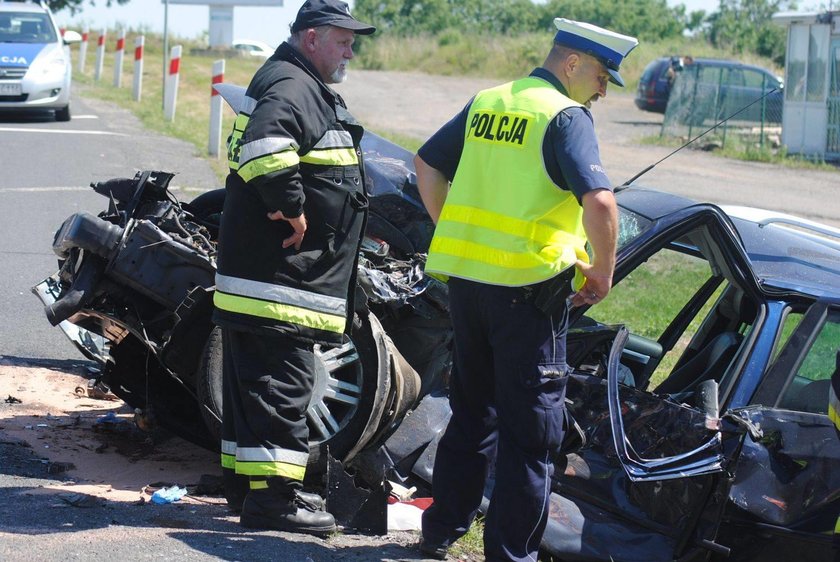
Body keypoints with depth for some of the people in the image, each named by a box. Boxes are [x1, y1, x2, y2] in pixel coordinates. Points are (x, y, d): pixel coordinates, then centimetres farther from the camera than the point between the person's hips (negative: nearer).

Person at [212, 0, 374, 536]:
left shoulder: (312, 91, 21)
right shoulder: (291, 87, -15)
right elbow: (264, 145, -34)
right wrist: (291, 207, -24)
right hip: (279, 274, -11)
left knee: (251, 381, 15)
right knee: (282, 383, -10)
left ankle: (244, 481, 24)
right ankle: (271, 495, -9)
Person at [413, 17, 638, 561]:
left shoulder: (486, 103, 11)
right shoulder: (566, 116, -11)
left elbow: (426, 164, 18)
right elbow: (599, 200, -23)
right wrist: (603, 271, -9)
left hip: (466, 278, 7)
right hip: (528, 287, -7)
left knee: (473, 409, 22)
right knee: (532, 428, 2)